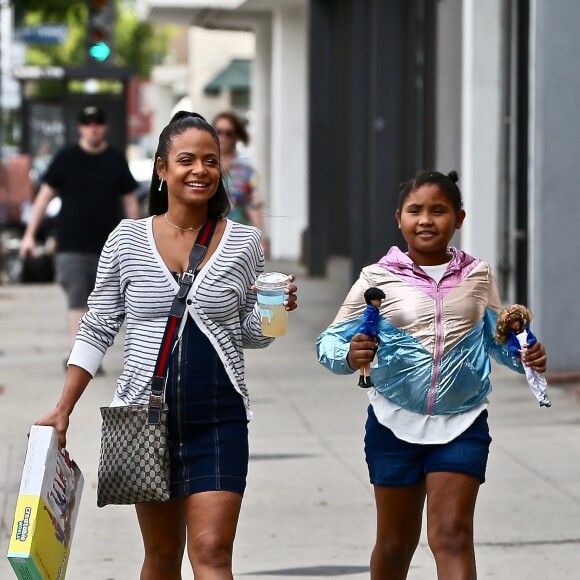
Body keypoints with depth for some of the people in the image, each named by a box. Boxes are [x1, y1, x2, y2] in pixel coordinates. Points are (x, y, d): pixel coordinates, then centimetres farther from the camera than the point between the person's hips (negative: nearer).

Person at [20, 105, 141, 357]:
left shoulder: (116, 160, 6)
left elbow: (130, 200, 10)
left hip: (107, 247, 2)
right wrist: (30, 234, -2)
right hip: (72, 247, -2)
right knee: (77, 302, -10)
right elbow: (45, 195, 3)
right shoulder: (65, 158, 1)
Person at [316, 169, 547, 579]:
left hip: (461, 425, 0)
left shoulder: (478, 276, 3)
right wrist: (349, 356, -26)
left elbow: (496, 337, 15)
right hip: (395, 424, 0)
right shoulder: (379, 278, -3)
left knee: (452, 535, -11)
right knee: (396, 542, 11)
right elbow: (331, 340, -3)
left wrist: (526, 357, -6)